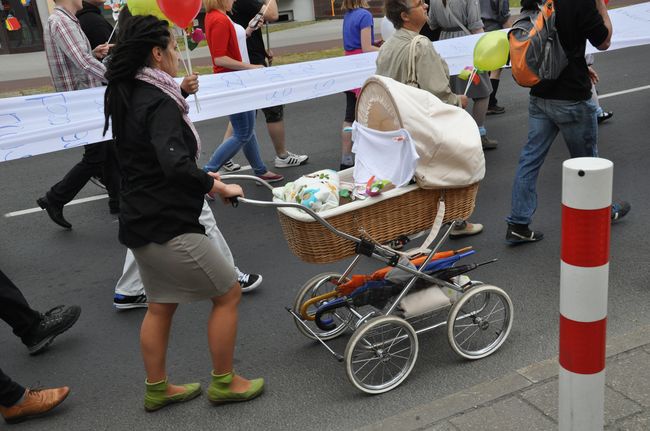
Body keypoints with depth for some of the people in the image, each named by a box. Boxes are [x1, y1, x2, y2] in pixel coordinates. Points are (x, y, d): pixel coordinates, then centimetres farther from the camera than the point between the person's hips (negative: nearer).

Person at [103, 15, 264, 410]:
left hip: (140, 220, 10)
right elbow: (175, 165, -33)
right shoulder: (159, 103, -19)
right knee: (228, 293, 5)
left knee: (161, 304, 21)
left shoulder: (126, 96, 10)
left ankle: (157, 388, 32)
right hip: (169, 225, -9)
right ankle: (224, 383, 18)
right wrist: (218, 187, -20)